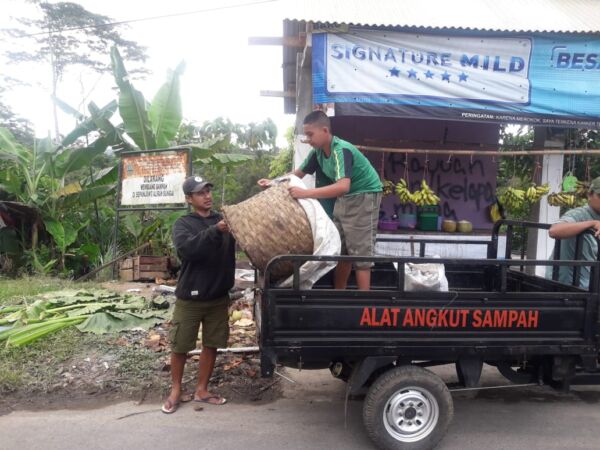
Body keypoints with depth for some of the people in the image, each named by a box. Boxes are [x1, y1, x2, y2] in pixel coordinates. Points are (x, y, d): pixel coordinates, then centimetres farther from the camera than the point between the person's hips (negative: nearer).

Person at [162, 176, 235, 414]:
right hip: (189, 298, -3)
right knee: (180, 347, 8)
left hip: (219, 297, 3)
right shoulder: (183, 224, -4)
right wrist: (214, 231, -34)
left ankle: (201, 390, 28)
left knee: (211, 345, 11)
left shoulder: (225, 220, 6)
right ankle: (176, 390, 28)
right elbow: (186, 249, -23)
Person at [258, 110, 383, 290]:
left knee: (360, 251, -9)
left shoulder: (341, 150, -28)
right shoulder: (317, 152, -2)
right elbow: (299, 172, 11)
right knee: (340, 249, 12)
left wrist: (306, 193, -44)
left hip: (364, 196, -9)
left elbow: (343, 186, -41)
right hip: (344, 198, 9)